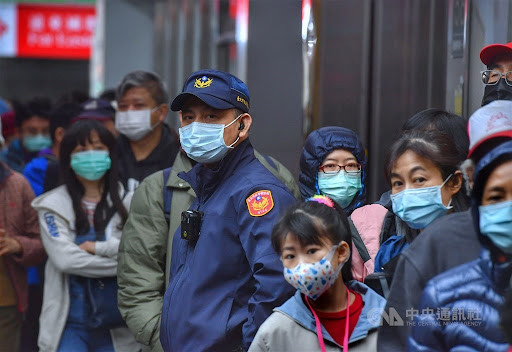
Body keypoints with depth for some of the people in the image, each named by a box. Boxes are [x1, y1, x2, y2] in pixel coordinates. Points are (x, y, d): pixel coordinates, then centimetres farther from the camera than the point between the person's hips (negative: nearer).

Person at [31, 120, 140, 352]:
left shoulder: (128, 202, 6)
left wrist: (96, 247, -10)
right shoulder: (52, 206, 4)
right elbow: (64, 258, -10)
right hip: (70, 323, -1)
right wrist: (124, 265, -11)